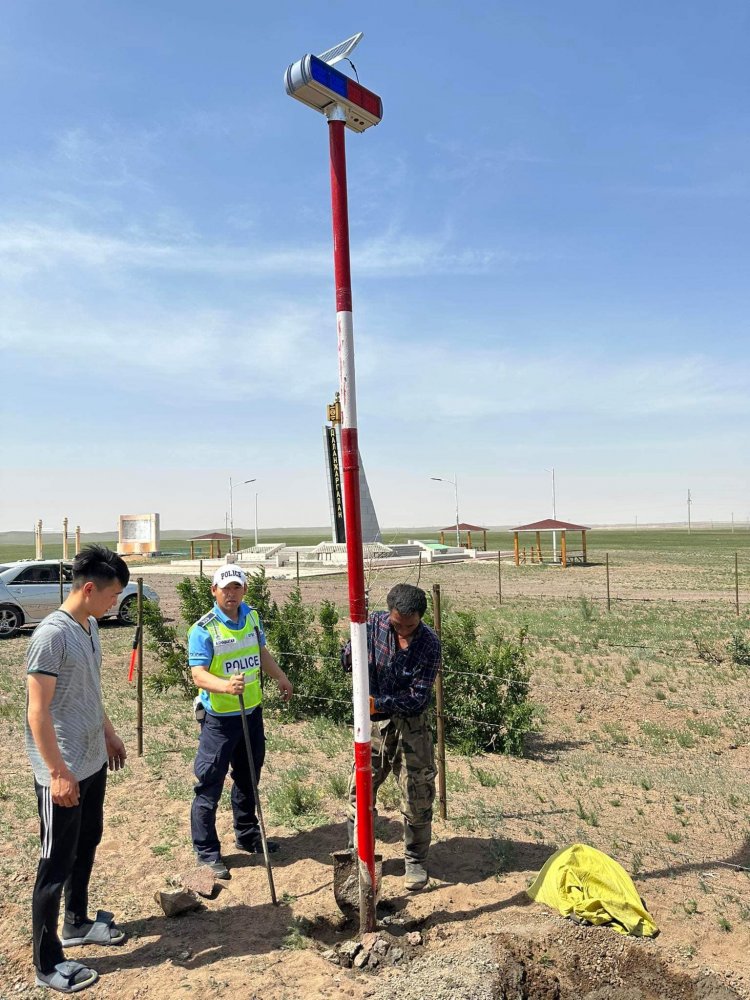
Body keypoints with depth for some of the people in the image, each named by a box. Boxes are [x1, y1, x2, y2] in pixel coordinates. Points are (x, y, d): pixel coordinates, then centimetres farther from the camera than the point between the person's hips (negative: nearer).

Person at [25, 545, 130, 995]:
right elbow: (37, 711, -23)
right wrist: (58, 773, -22)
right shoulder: (52, 634, -24)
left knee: (86, 847, 22)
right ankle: (48, 964, 21)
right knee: (58, 862, 5)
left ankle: (77, 923, 42)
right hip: (63, 773, -9)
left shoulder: (90, 626, 4)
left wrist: (110, 734, 22)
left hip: (93, 763, 9)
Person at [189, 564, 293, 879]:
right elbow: (199, 674, -27)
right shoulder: (203, 629, -19)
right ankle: (206, 852, 17)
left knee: (248, 779, 21)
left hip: (252, 712, 7)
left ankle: (247, 835, 39)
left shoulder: (252, 617, 2)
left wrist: (280, 677, 23)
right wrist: (226, 685, -44)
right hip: (219, 718, -6)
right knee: (209, 785, 2)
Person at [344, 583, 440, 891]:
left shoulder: (429, 643, -19)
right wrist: (354, 651, -28)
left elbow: (418, 698, -21)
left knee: (417, 797, 7)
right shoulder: (375, 623, -12)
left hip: (411, 726, -2)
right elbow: (347, 660, -5)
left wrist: (379, 703, -32)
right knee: (359, 791, 11)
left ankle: (416, 862, 28)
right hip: (374, 721, 2)